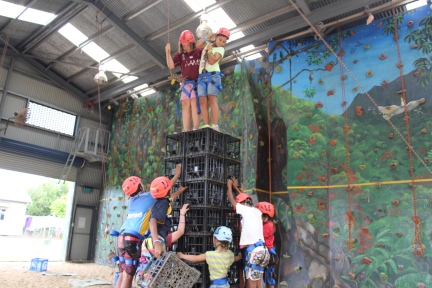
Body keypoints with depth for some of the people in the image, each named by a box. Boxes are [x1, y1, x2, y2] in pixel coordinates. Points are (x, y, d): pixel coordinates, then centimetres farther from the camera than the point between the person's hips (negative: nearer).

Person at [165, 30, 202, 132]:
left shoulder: (199, 52, 8)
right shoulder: (180, 54, 13)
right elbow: (171, 66, 3)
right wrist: (168, 52, -8)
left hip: (198, 82, -3)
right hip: (186, 83, 3)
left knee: (194, 103, -16)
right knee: (185, 104, -5)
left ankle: (196, 128, -20)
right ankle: (186, 130, -8)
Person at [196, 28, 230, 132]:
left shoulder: (220, 49, 6)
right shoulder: (208, 44, 23)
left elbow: (212, 61, -8)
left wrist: (210, 50, -1)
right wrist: (205, 38, 11)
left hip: (213, 75, -5)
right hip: (202, 76, 5)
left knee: (212, 99, -20)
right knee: (203, 101, -9)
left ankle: (215, 125, -27)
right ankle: (206, 125, -16)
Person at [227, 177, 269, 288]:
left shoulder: (246, 209, -4)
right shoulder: (257, 211, 15)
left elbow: (231, 200, 12)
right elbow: (245, 199, 33)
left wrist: (229, 186, 27)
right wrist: (236, 187, 43)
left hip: (253, 250, -8)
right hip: (260, 249, 8)